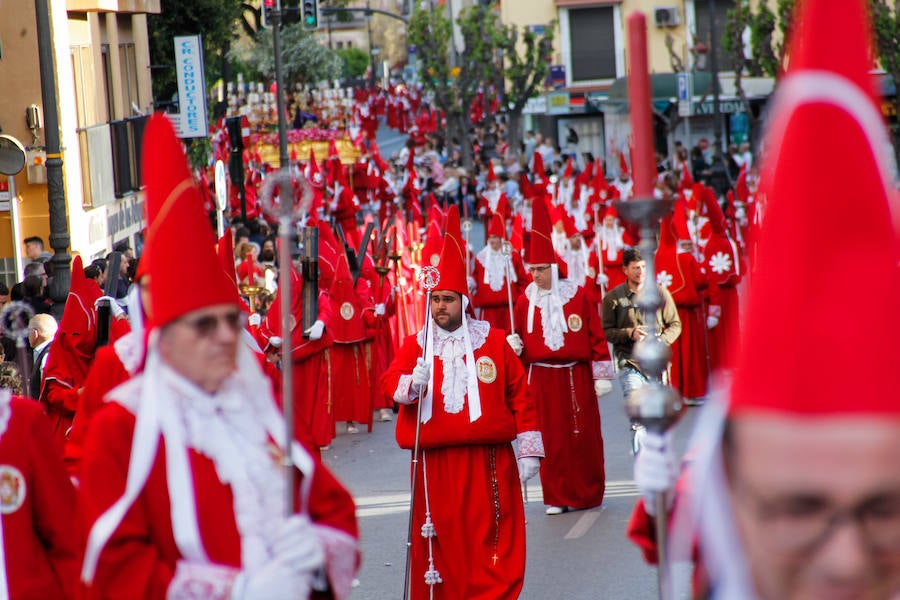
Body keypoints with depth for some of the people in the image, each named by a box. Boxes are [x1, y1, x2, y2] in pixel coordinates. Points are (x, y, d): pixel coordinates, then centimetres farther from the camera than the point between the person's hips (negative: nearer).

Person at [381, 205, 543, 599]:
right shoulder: (417, 344, 7)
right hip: (435, 461, 1)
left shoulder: (493, 341, 5)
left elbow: (519, 395, 6)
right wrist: (412, 384, -30)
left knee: (495, 541, -2)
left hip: (488, 460, -1)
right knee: (440, 540, 3)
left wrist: (529, 448, 2)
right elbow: (390, 382, -7)